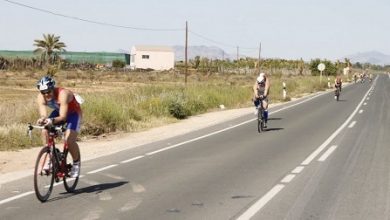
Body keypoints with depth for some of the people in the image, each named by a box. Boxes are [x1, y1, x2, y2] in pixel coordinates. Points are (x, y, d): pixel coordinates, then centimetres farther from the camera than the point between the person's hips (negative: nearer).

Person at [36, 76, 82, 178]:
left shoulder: (63, 94, -37)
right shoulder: (41, 97, -21)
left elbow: (63, 117, -41)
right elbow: (43, 115, -26)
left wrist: (52, 120, -60)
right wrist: (42, 120, -50)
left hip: (73, 113, -5)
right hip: (58, 112, 6)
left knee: (69, 139, -23)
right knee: (45, 132, -17)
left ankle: (76, 163, 3)